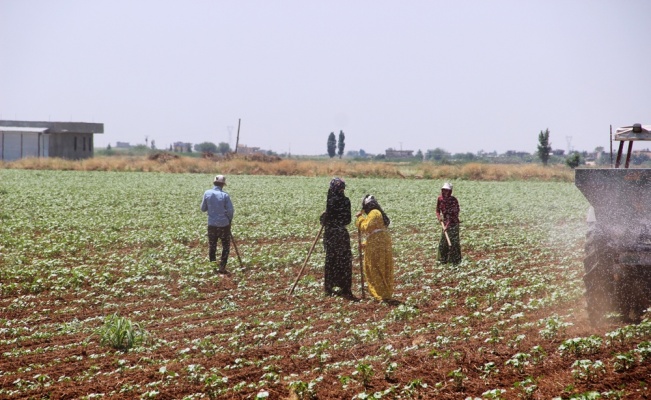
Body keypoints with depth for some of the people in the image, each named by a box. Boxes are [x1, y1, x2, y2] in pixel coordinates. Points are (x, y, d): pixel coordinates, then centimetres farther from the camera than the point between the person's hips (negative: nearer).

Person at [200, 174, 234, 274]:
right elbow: (230, 210, -10)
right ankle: (222, 267, 2)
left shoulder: (207, 193, -4)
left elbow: (203, 209, 3)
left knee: (212, 247, 14)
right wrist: (229, 220, 9)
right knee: (226, 246, 11)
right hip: (224, 224, -2)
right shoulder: (225, 195, -11)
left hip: (212, 224, 2)